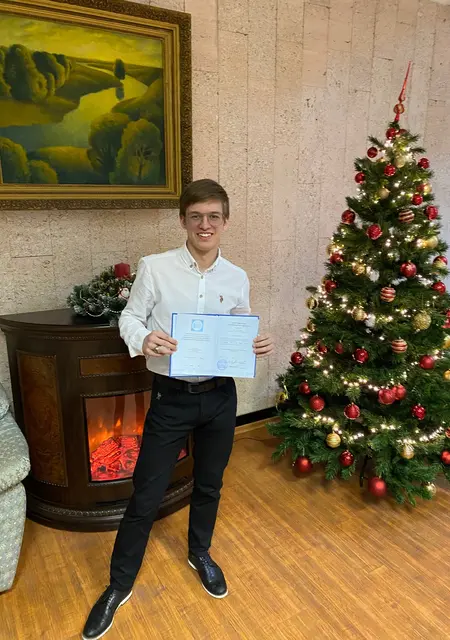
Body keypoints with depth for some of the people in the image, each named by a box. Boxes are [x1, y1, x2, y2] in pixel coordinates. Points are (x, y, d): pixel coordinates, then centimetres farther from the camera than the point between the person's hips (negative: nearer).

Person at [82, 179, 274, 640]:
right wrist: (142, 338, -25)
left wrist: (259, 346, -10)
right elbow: (129, 317, -3)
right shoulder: (154, 268, -9)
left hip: (219, 396, 3)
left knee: (209, 485, 21)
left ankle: (199, 553, 49)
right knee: (146, 495, 7)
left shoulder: (237, 279, 1)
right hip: (171, 397, -3)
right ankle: (120, 584, 31)